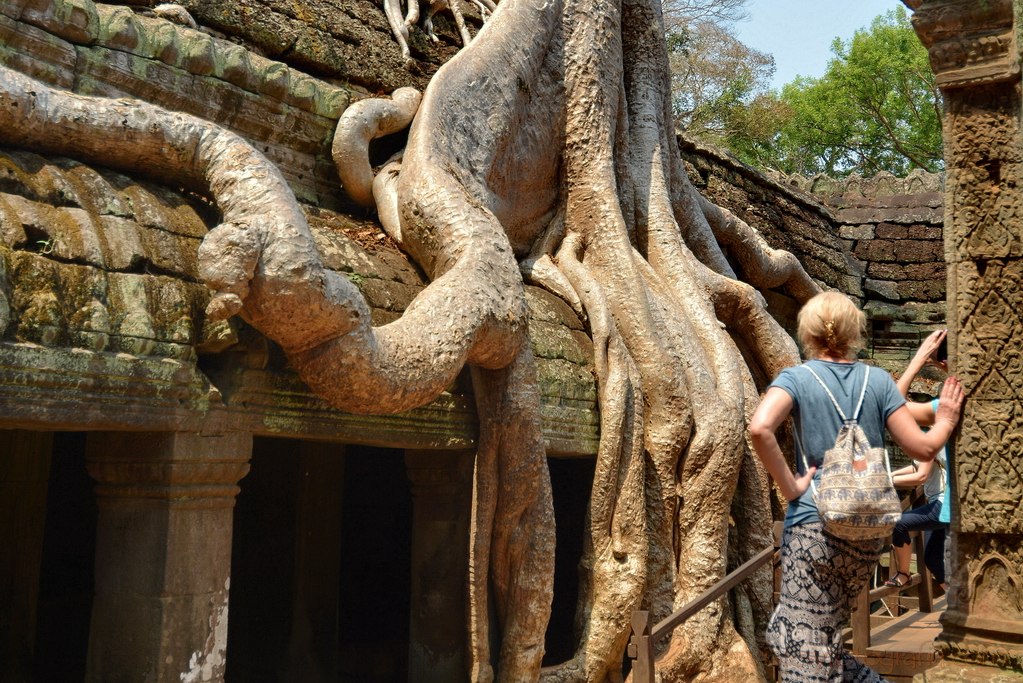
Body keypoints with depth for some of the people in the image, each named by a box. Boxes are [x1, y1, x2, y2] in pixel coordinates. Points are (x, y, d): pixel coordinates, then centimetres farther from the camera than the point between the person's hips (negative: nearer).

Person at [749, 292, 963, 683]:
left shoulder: (796, 379, -4)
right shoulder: (878, 380, 4)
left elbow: (759, 429, -23)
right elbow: (922, 448, 4)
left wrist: (790, 486, -11)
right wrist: (945, 422, 24)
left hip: (814, 524, -5)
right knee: (822, 643, 20)